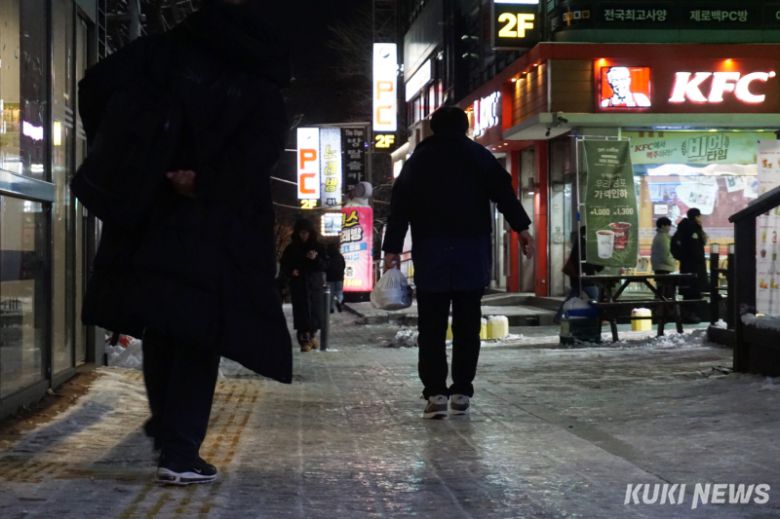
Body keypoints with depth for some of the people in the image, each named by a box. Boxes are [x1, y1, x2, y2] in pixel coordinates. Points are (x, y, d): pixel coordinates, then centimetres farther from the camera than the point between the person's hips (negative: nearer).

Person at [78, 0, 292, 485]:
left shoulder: (165, 51, 8)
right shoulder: (263, 86, 5)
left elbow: (97, 86, -5)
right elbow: (259, 149, -14)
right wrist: (206, 182, -16)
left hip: (153, 214, 2)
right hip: (221, 229, -2)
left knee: (161, 326, 17)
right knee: (200, 334, 1)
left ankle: (168, 425, 29)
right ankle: (180, 452, -5)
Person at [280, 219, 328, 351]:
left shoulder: (318, 247, 4)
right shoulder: (292, 248, 4)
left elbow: (325, 265, 1)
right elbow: (284, 265, 11)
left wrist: (316, 259, -17)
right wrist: (291, 271, -9)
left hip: (314, 284, 0)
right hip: (298, 285, 0)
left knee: (315, 310, 0)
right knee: (301, 311, -7)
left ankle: (312, 335, 23)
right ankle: (304, 340, -5)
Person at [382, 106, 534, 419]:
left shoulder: (418, 159, 11)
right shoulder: (479, 156, 9)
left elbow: (400, 205, 5)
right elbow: (503, 191, -3)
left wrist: (392, 249, 3)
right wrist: (521, 228, -7)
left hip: (430, 253, 0)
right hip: (473, 251, 0)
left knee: (432, 325, 0)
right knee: (467, 323, 5)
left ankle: (435, 393, -8)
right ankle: (461, 391, 4)